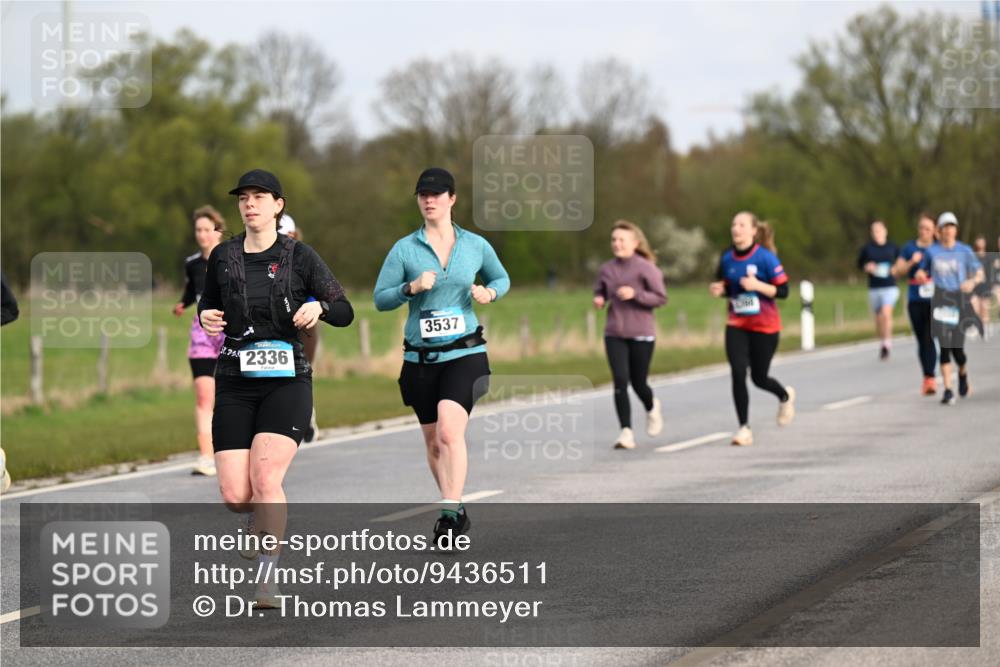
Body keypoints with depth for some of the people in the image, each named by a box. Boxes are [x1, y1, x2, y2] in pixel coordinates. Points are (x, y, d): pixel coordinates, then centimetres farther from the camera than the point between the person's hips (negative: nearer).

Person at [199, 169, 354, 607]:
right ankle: (255, 523, 33)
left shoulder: (298, 256, 0)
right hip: (235, 383, 3)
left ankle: (268, 579, -13)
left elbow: (345, 312, 2)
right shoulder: (223, 256, 7)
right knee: (235, 496, -5)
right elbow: (208, 303, 22)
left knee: (266, 477, -22)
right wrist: (206, 317, -1)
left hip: (287, 381, -2)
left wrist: (319, 307, -19)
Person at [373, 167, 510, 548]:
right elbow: (380, 299, 1)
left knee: (450, 431, -22)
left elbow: (501, 278, 21)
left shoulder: (476, 245, 4)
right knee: (433, 443, 10)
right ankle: (457, 513, 27)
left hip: (465, 354, -2)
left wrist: (489, 292, -1)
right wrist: (411, 287, -16)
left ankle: (450, 514, -24)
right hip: (420, 358, 2)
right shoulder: (404, 249, 1)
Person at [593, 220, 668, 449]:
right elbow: (599, 291, 21)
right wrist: (598, 299, -3)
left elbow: (661, 298, -9)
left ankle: (652, 408, 41)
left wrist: (635, 294, -21)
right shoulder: (606, 269, 4)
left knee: (638, 383, 5)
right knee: (620, 381, -10)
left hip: (641, 335, -3)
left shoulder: (645, 268, -9)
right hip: (614, 335, 3)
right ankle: (626, 432, -6)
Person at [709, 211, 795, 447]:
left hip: (764, 326, -3)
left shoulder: (766, 257, -13)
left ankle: (785, 396, 41)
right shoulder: (727, 259, 1)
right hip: (737, 325, 3)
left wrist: (757, 285, -26)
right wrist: (719, 290, -6)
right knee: (738, 373, -12)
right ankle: (744, 428, -5)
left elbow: (783, 291, -12)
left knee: (759, 378, 6)